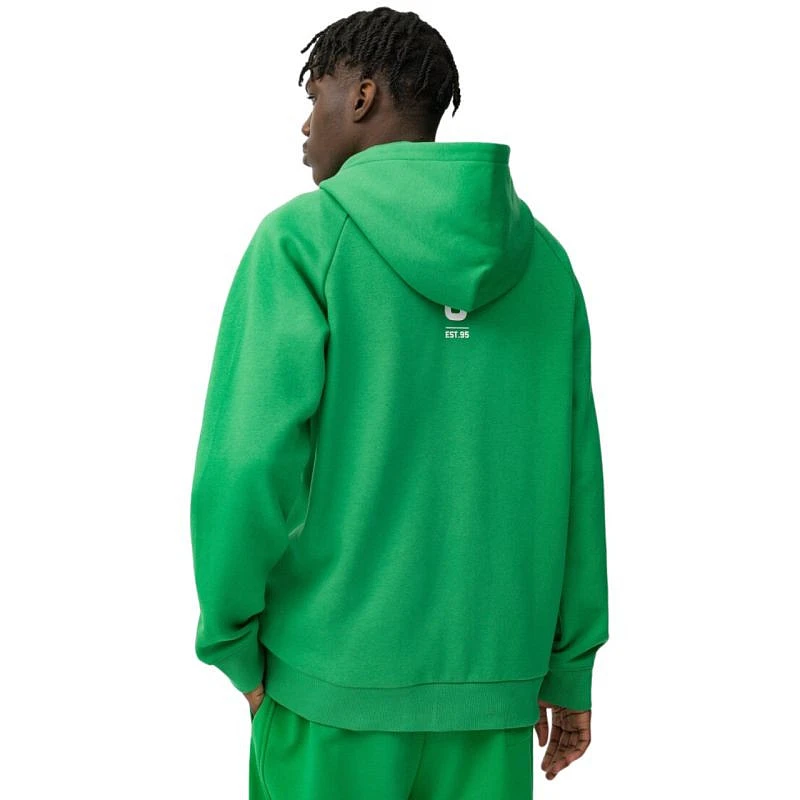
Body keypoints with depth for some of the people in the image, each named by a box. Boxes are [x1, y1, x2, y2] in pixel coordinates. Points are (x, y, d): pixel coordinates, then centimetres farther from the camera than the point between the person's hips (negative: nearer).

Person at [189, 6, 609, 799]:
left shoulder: (303, 238, -7)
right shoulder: (542, 260, 5)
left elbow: (248, 460, -13)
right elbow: (576, 476, 4)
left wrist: (231, 641, 0)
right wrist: (569, 666, 11)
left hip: (333, 676, -3)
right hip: (493, 679, 4)